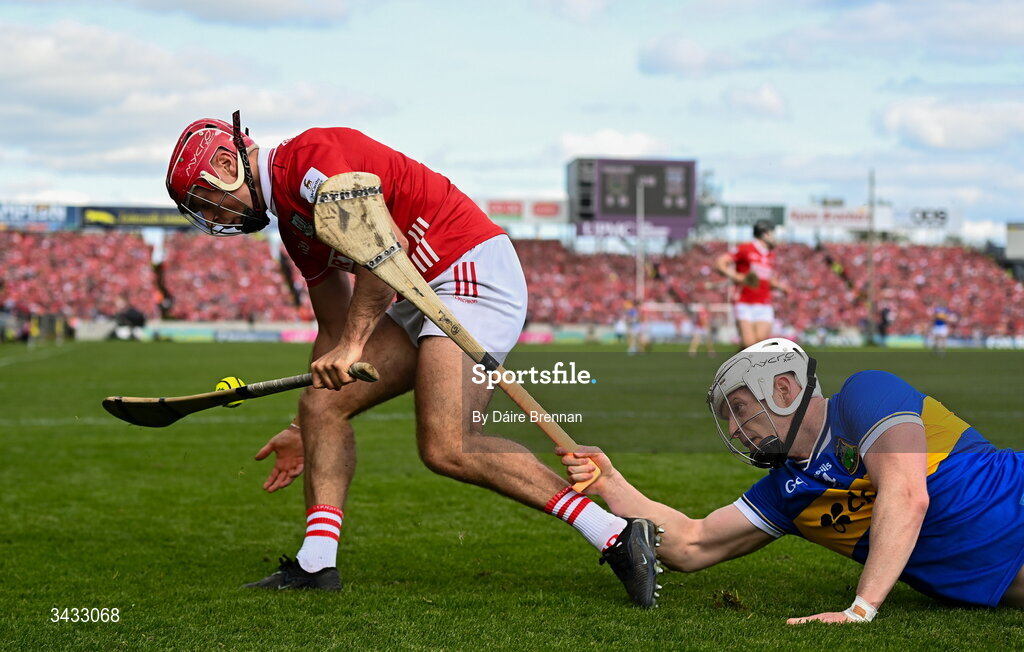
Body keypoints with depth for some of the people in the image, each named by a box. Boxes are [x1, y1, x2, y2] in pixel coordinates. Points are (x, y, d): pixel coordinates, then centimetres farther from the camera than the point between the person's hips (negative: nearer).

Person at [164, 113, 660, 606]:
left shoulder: (308, 157, -11)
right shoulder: (293, 219, 20)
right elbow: (335, 330, 26)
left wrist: (351, 346, -21)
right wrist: (303, 433, 29)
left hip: (474, 274, -10)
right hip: (431, 296, 11)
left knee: (446, 450, -22)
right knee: (322, 404, 5)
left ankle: (616, 534, -20)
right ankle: (317, 563, 7)